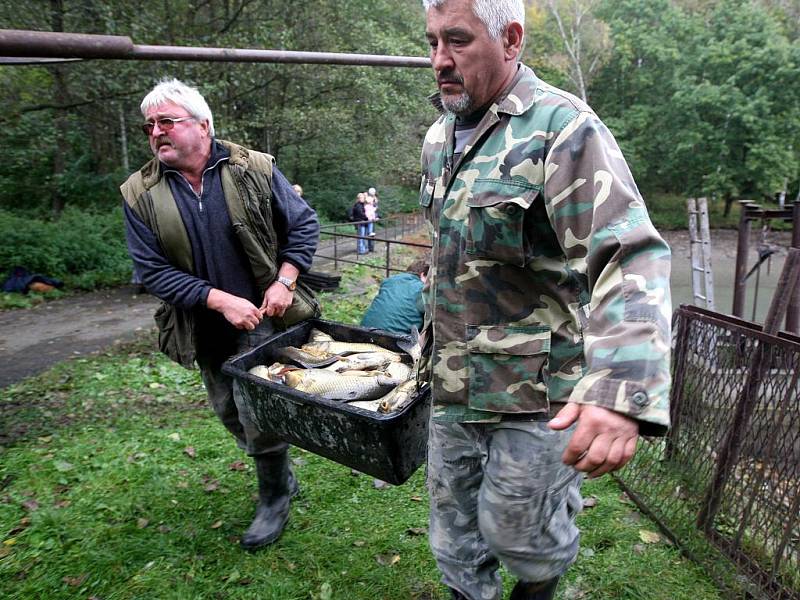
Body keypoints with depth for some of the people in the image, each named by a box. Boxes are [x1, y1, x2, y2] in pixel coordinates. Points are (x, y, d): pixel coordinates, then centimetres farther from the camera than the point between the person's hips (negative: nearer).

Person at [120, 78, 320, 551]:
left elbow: (304, 224, 0)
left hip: (263, 318, -3)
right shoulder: (140, 194, -4)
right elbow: (153, 269, -8)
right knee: (230, 413, 16)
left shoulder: (254, 170, -7)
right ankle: (282, 475, 41)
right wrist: (221, 300, -18)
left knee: (258, 414, -3)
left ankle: (275, 498, 23)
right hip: (207, 330, 4)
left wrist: (284, 282, -12)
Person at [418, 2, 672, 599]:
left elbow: (630, 258, -28)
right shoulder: (440, 137, 8)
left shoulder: (562, 129, -16)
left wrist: (622, 390, -42)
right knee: (456, 536, 18)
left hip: (537, 390, -6)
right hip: (453, 386, 7)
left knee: (515, 528, 12)